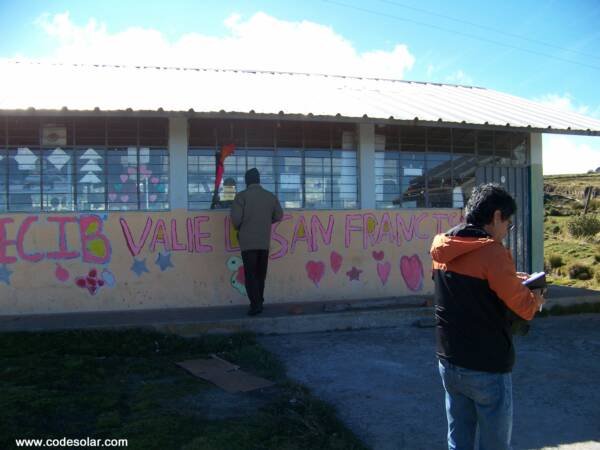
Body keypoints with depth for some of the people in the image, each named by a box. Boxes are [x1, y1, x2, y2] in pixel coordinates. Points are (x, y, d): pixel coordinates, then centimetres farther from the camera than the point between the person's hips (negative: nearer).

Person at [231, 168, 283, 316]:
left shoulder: (241, 196, -7)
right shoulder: (270, 196, 6)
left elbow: (236, 218, -14)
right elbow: (279, 216, 14)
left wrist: (239, 229, 7)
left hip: (248, 242, -4)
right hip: (264, 242, 4)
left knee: (250, 275, 0)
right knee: (260, 274, 15)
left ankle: (255, 304, -8)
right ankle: (259, 302, 20)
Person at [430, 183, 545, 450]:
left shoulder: (443, 248, 2)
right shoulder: (491, 252, -20)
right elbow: (524, 307, -17)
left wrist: (509, 279, 12)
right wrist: (536, 298, 4)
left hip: (449, 363, 7)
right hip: (487, 369, -7)